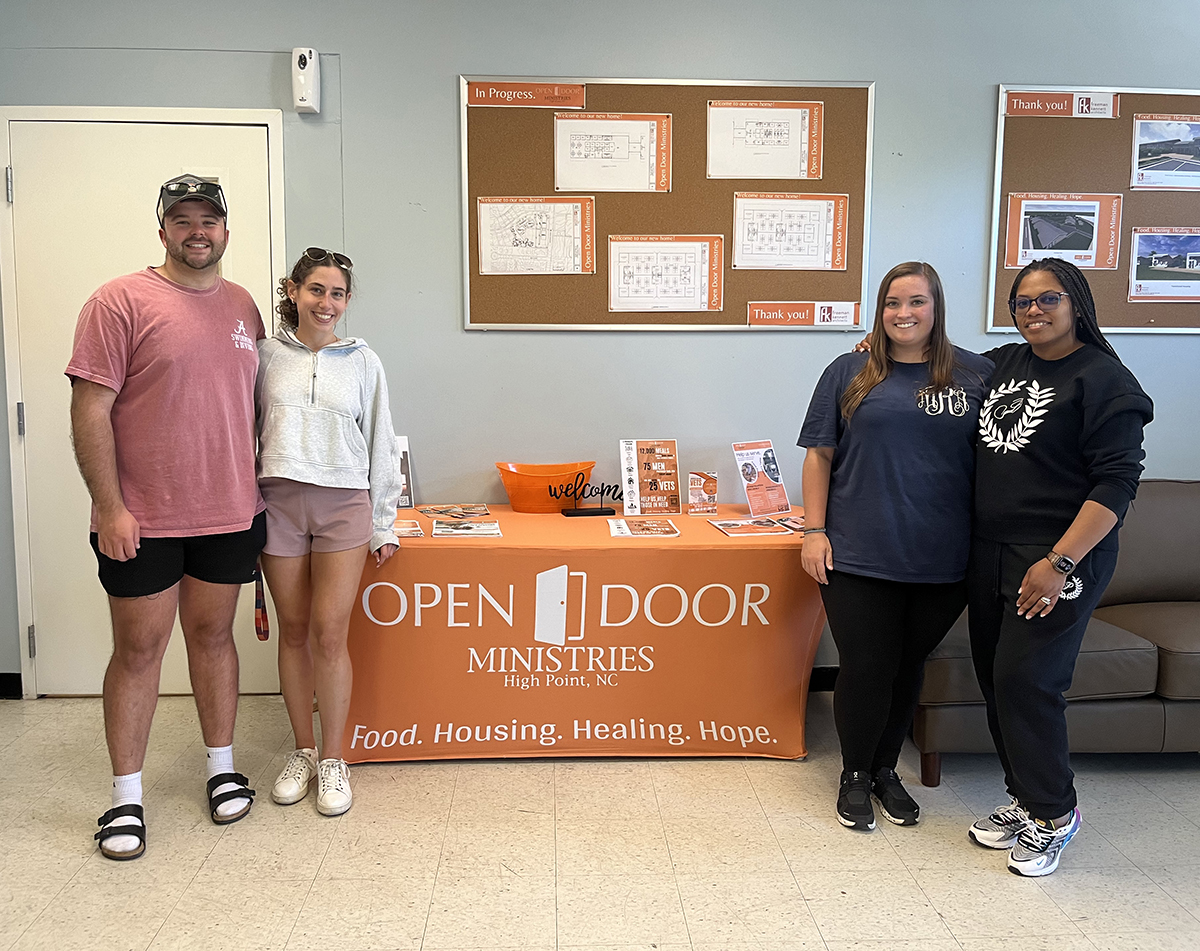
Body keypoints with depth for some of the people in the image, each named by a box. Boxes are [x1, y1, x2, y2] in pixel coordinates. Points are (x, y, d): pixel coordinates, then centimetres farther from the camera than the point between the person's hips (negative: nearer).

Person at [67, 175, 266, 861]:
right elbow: (91, 409, -10)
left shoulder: (244, 306, 9)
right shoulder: (120, 302, -7)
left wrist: (261, 489, 13)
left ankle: (222, 767, 29)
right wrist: (111, 506, -15)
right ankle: (127, 797, 19)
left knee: (213, 635, 14)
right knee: (138, 649, 5)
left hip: (231, 512, 4)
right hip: (141, 520, -4)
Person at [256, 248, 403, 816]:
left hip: (344, 503, -1)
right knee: (294, 631, 8)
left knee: (329, 633, -4)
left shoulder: (363, 362, 7)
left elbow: (380, 444, 9)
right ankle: (302, 751, 23)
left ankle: (332, 759, 11)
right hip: (278, 502, 1)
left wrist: (384, 525, 6)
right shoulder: (265, 356, 6)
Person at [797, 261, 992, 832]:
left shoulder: (976, 376, 5)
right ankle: (855, 775, 26)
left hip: (942, 560, 2)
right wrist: (814, 531, -4)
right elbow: (819, 455, 3)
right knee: (865, 667, 3)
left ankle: (886, 769, 35)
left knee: (909, 666, 14)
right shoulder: (849, 373, 3)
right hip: (858, 555, -2)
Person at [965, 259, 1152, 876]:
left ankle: (1054, 812, 15)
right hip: (989, 552, 7)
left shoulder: (1103, 379, -9)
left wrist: (1060, 563, -23)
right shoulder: (1002, 364, 10)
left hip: (1059, 558, -7)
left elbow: (1117, 482, -15)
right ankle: (1025, 799, 29)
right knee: (994, 679, 11)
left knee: (1024, 681, -7)